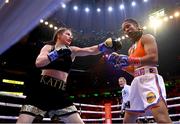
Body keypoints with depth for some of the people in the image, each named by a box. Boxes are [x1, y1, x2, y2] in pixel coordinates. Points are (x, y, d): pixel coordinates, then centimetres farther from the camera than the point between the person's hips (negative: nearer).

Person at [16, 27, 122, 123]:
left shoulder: (72, 51, 12)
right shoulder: (49, 47, 8)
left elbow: (91, 50, -4)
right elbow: (38, 63, -10)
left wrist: (107, 45, -17)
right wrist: (57, 53, -16)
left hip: (60, 93, 3)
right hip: (42, 89, -2)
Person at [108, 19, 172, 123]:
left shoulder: (147, 38, 3)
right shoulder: (131, 49, 26)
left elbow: (154, 59, -14)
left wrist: (129, 60, -19)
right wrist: (119, 61, 12)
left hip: (149, 79, -8)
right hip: (137, 81, 9)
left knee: (163, 119, -24)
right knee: (128, 120, 12)